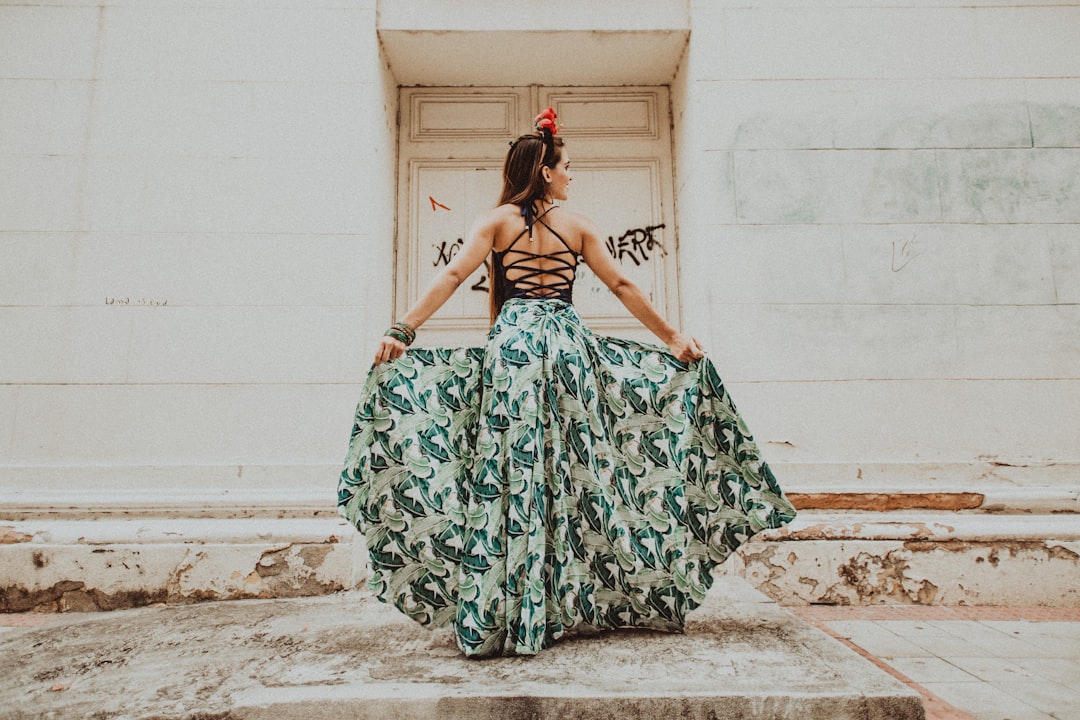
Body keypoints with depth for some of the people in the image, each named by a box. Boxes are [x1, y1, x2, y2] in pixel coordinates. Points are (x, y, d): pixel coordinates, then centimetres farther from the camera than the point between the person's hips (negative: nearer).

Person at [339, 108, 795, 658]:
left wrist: (403, 329, -6)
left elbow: (453, 275, -4)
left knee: (510, 471, 0)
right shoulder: (577, 225, 10)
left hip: (512, 341, 0)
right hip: (567, 342, 1)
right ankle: (571, 600, 19)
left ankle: (499, 615, 3)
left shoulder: (497, 219, 8)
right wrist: (671, 336, 17)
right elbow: (622, 287, 11)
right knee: (577, 468, 8)